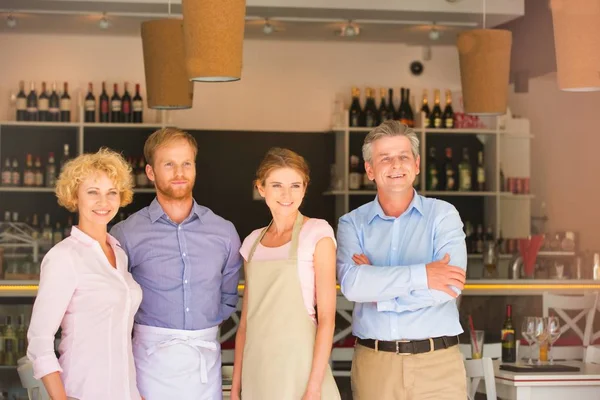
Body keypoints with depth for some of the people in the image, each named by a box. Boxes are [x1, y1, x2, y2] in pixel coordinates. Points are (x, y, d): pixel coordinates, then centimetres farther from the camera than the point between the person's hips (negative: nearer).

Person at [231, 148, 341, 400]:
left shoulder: (317, 233, -6)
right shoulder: (253, 242, 8)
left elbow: (327, 317, -10)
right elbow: (245, 320, 11)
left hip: (298, 363, -4)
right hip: (257, 366, 5)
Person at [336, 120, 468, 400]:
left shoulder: (443, 215, 1)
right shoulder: (352, 224, 5)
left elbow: (450, 285, -13)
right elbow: (352, 284, -14)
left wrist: (379, 291, -11)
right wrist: (422, 275, -18)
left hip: (437, 362, -1)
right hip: (373, 363, 1)